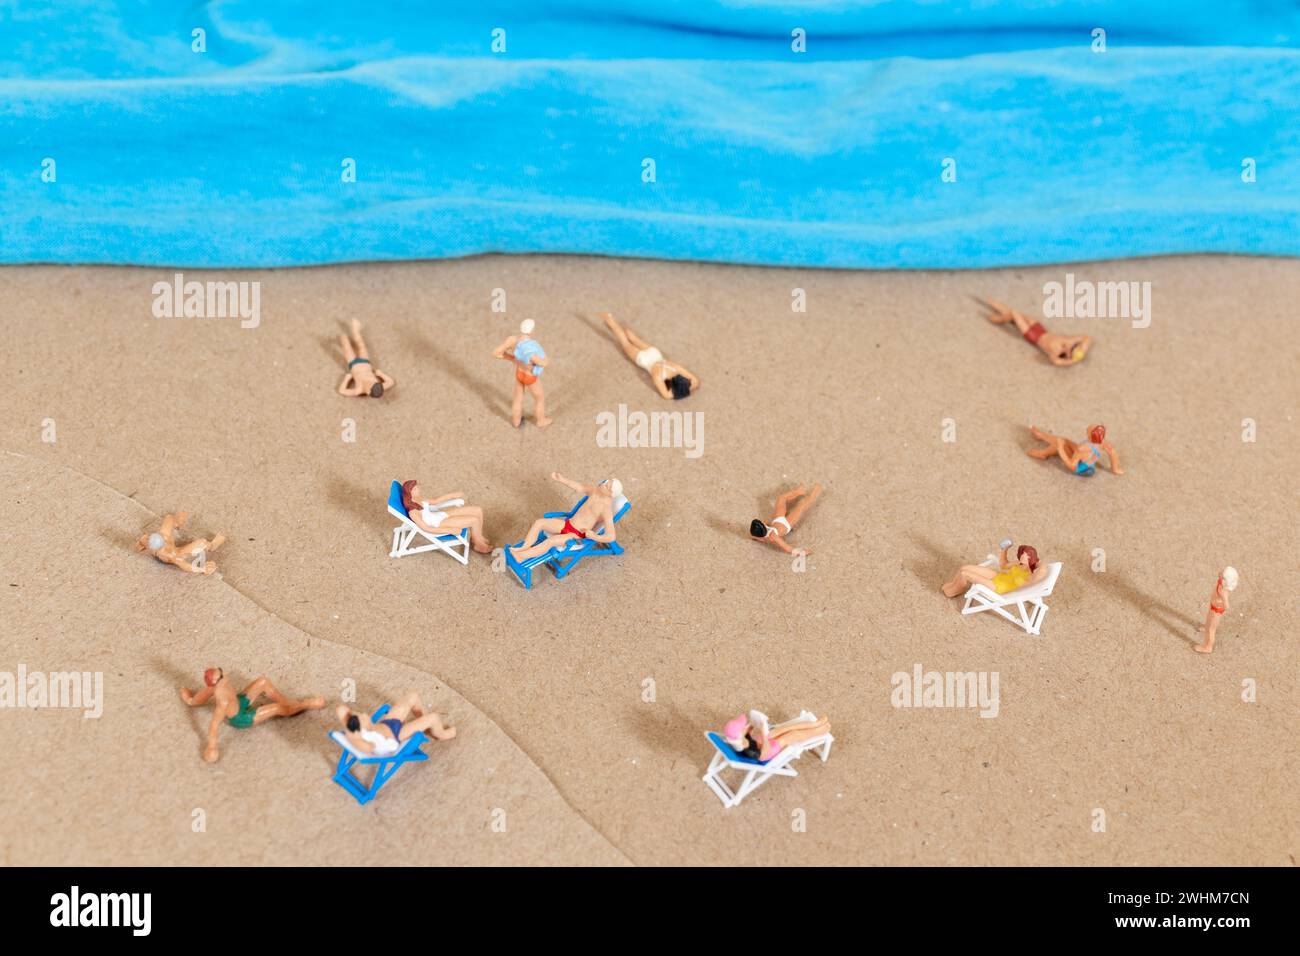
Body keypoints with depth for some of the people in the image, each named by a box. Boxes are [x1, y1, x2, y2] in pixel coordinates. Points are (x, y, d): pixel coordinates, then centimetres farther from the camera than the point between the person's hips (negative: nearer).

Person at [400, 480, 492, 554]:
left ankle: (478, 537, 20)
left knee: (478, 510, 1)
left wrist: (455, 495, 20)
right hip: (439, 523, -9)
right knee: (475, 520, -17)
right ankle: (478, 545, 8)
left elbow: (435, 501, 16)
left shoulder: (419, 499, -1)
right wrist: (450, 530, -23)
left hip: (441, 514, 9)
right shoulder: (413, 511, -25)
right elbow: (425, 528, -24)